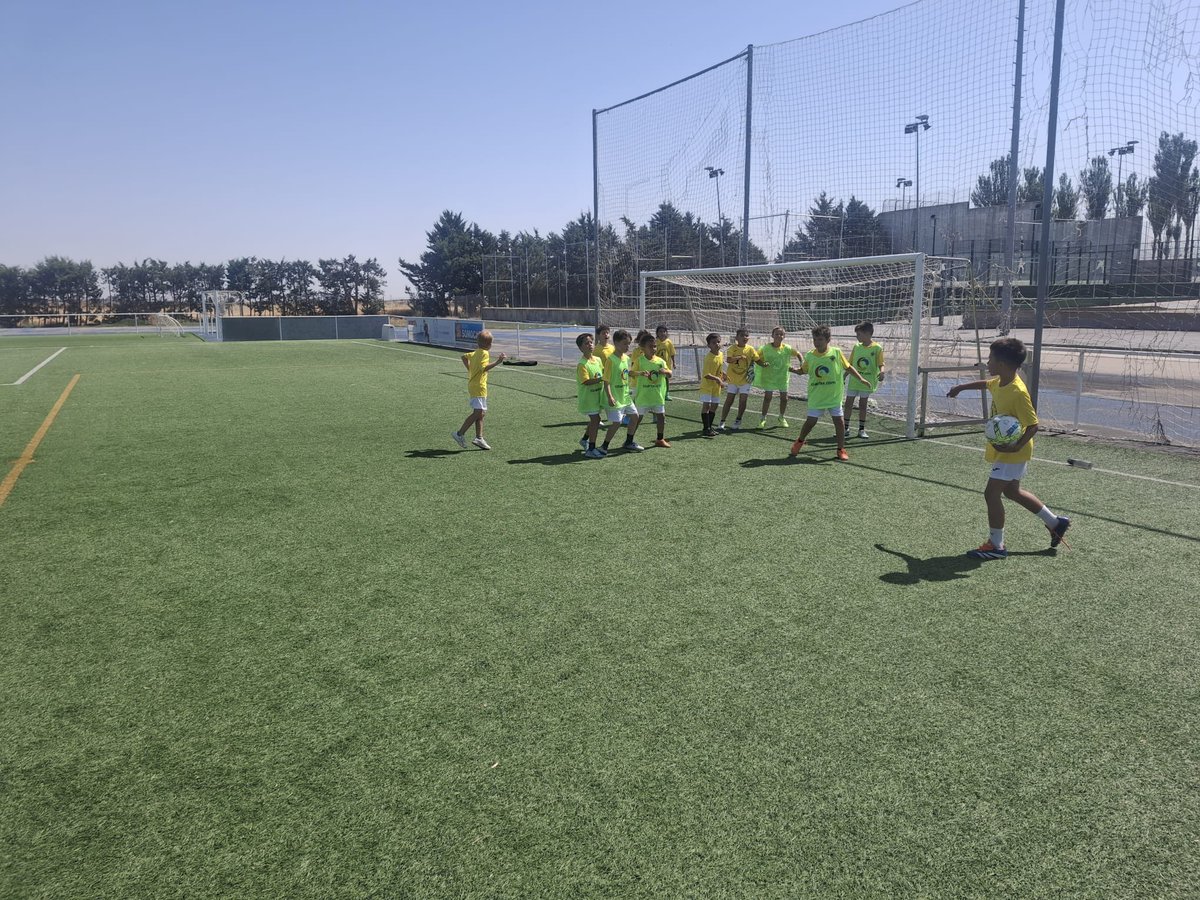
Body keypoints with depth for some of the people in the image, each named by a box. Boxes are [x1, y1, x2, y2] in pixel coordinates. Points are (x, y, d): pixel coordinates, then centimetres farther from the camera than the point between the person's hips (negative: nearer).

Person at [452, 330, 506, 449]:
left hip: (473, 385, 10)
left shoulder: (476, 352, 14)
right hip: (478, 387, -10)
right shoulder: (484, 353, -14)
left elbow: (464, 356, 28)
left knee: (481, 413, 10)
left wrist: (470, 370, 27)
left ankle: (479, 438, 9)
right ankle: (460, 434, -12)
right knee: (478, 412, -13)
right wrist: (497, 362, -32)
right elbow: (483, 368, -27)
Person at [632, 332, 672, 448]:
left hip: (658, 395, 4)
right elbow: (632, 372, -20)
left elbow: (670, 374, 6)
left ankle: (660, 439, 23)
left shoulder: (661, 361, 3)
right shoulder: (639, 360, -8)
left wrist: (665, 371, -18)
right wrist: (640, 373, -40)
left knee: (661, 416, 8)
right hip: (643, 395, -4)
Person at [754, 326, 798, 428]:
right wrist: (762, 364, -16)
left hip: (783, 376, 2)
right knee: (767, 396, -5)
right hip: (769, 376, -2)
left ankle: (782, 418, 29)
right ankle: (763, 418, 7)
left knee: (784, 397, 8)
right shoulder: (766, 348, -11)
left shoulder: (787, 348, -8)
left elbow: (798, 354, 6)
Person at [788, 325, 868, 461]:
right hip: (816, 396, 0)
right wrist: (794, 370, -10)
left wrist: (860, 378, -2)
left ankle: (841, 449, 14)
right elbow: (803, 370, 11)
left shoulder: (836, 352, -6)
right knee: (810, 420, 3)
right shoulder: (810, 355, -3)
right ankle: (800, 441, 30)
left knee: (839, 420, 0)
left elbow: (848, 367, 4)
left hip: (834, 395, 0)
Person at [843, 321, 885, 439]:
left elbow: (881, 364, -11)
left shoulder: (877, 348, -8)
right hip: (853, 381, 4)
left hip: (867, 382, -4)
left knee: (862, 404, 4)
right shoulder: (856, 347, 4)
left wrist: (881, 372, -32)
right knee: (848, 403, 5)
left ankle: (862, 429, 15)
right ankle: (846, 428, 15)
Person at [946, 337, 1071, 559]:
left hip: (1013, 453, -10)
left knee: (991, 493, -9)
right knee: (1012, 491, 22)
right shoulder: (999, 382, -1)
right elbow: (985, 384, 24)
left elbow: (1033, 426, -26)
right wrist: (961, 387, 29)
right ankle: (1055, 523, 38)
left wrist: (1016, 446, -37)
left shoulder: (1018, 392, -28)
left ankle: (996, 545, 3)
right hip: (1003, 449, 10)